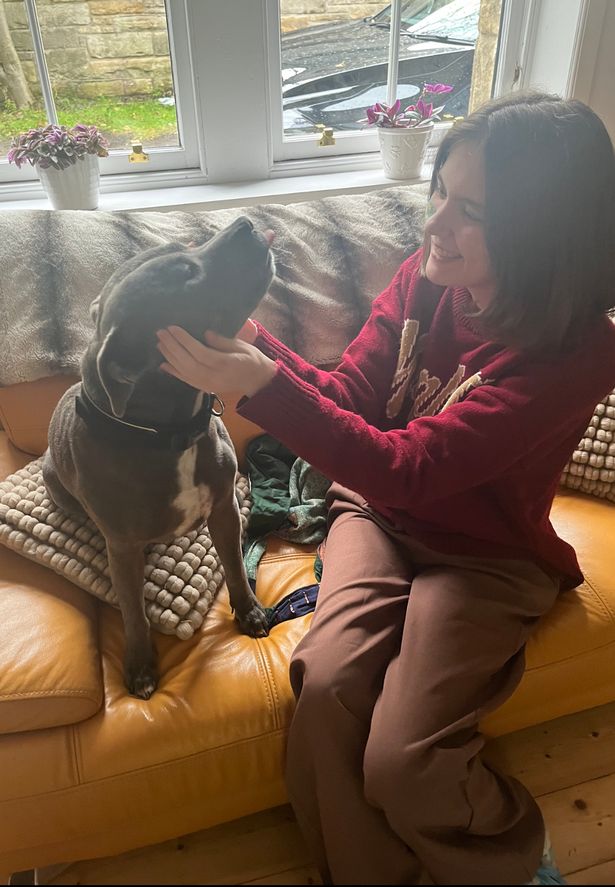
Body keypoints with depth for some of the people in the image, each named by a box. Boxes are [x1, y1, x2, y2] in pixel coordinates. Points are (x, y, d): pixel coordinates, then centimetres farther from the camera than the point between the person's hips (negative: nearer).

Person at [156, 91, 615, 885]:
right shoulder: (424, 279, -7)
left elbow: (405, 469, -30)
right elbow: (349, 397, -6)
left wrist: (261, 387, -36)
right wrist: (246, 340, -20)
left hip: (486, 557, -3)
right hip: (378, 510, 4)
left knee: (400, 764, -17)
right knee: (326, 687, -21)